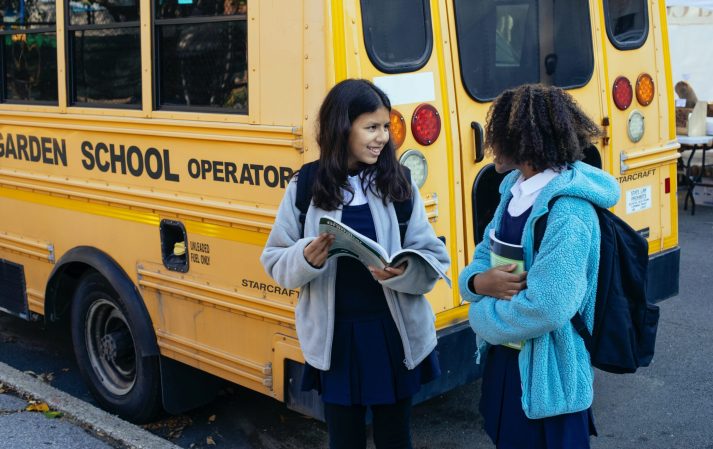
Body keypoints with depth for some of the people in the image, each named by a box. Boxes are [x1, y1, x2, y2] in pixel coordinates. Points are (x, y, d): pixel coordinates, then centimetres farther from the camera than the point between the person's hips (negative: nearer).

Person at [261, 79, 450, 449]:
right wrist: (306, 259, -21)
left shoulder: (399, 183, -4)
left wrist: (402, 272, -25)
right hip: (335, 338, 0)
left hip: (394, 334, 0)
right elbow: (275, 262, 0)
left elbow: (434, 260, -5)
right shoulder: (306, 187, -5)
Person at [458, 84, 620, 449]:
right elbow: (484, 256, 10)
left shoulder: (568, 213, -25)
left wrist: (481, 316, -14)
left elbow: (546, 308, -30)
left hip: (547, 377, -8)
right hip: (504, 359, 8)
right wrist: (478, 282, -14)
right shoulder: (514, 188, 3)